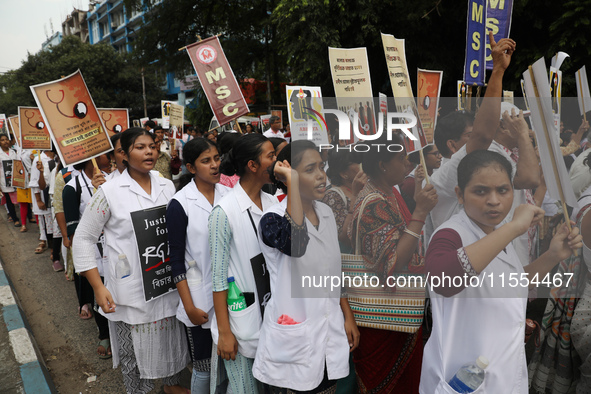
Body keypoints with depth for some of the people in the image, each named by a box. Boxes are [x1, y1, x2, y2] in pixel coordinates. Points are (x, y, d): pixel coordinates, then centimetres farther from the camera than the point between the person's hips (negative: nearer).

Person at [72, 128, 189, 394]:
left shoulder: (167, 186, 2)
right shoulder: (109, 191, -11)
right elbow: (83, 239, -6)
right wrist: (98, 288, -10)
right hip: (130, 291, -4)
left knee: (170, 340, 19)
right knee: (133, 351, 12)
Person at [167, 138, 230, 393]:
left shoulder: (229, 194, 1)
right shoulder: (180, 204, -9)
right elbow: (176, 260, -7)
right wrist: (189, 307, -9)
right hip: (201, 298, -3)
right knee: (204, 367, 10)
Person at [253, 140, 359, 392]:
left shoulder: (327, 213, 4)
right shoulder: (273, 219, -16)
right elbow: (295, 243, -40)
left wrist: (348, 316, 11)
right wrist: (292, 181, -33)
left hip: (330, 334, 6)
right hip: (293, 342, -6)